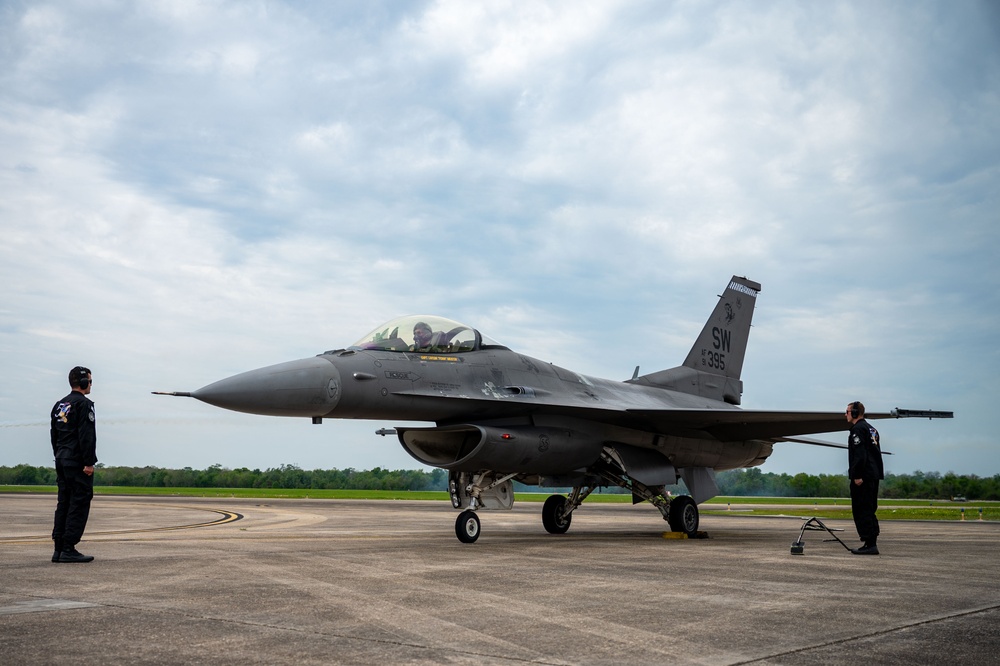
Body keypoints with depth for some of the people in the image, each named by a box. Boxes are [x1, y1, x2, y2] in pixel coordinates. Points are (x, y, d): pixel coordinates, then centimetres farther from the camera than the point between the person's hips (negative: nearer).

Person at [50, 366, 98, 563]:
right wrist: (89, 462, -18)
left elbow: (54, 435, 20)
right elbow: (86, 435, -18)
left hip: (62, 461, 9)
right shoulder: (83, 404, -11)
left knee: (64, 503, 11)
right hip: (77, 462, -9)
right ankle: (68, 549, -9)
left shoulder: (59, 405, 17)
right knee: (79, 504, -6)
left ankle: (59, 549, 11)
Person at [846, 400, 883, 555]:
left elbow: (859, 454, -20)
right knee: (869, 510, 14)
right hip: (874, 476, 10)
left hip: (862, 478, -10)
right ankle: (872, 543, 17)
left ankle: (870, 544, -12)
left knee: (862, 511, -9)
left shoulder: (858, 429, -10)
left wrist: (857, 476, -21)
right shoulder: (871, 429, 21)